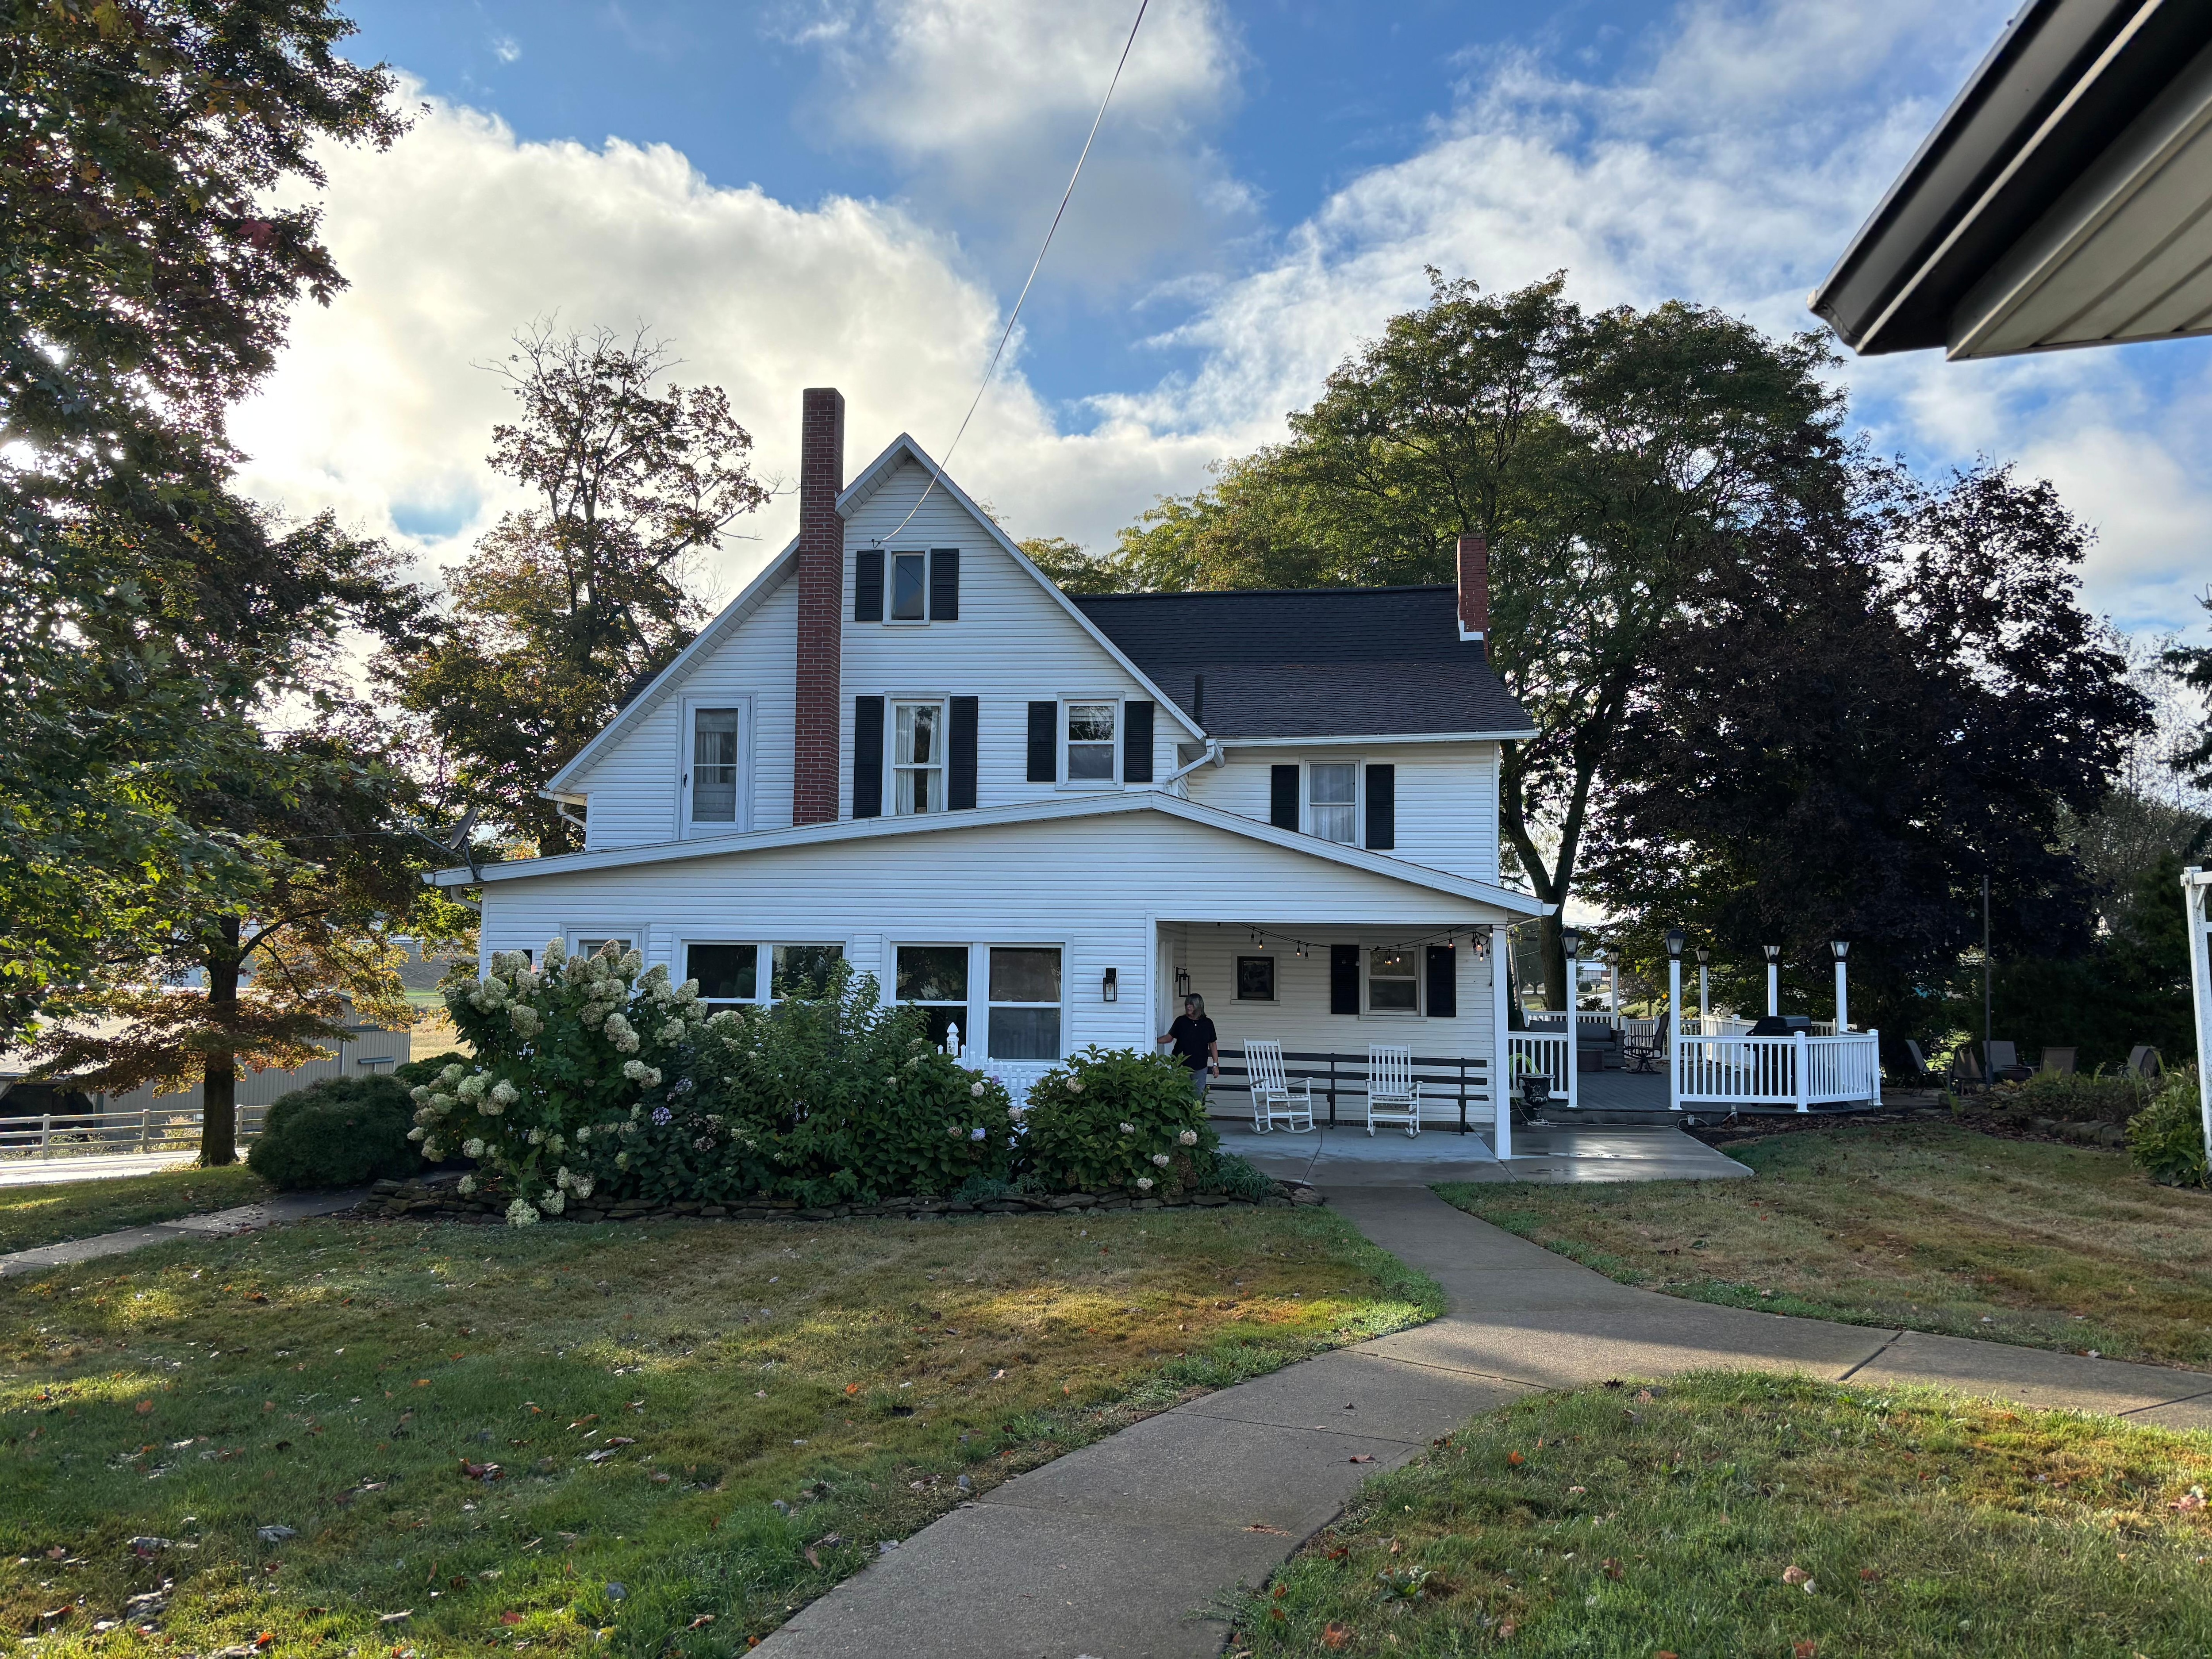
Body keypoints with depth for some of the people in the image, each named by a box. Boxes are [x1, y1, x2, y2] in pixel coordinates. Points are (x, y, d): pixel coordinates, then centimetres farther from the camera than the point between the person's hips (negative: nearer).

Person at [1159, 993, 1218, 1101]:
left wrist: (1215, 1064, 4)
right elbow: (1169, 1037, 4)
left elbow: (1213, 1044, 7)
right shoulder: (1181, 1022, -1)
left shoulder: (1207, 1023, 2)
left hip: (1200, 1068, 1)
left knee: (1199, 1096, 5)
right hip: (1181, 1066, -1)